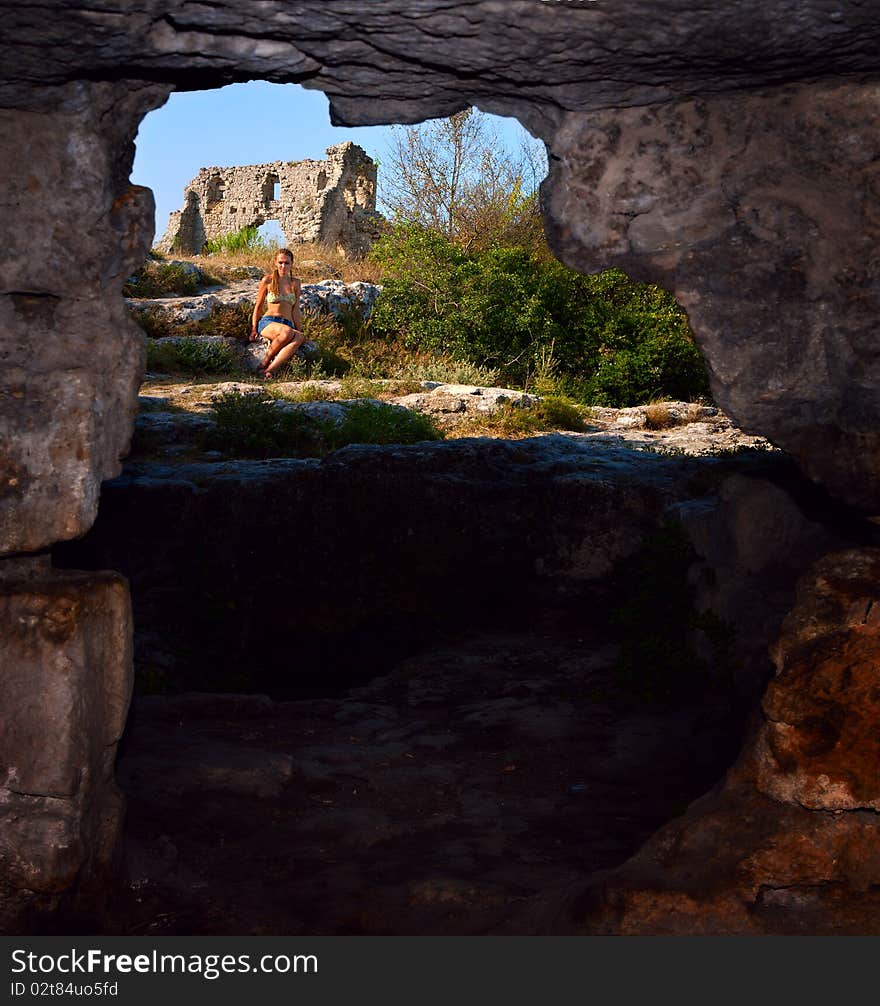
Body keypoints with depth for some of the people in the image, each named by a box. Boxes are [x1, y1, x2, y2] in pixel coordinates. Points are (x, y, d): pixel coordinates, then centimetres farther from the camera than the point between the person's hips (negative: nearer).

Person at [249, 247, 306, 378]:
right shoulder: (268, 280, 7)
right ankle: (265, 362, -24)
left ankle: (270, 370, -46)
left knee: (299, 338, -38)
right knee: (287, 332, -41)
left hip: (288, 323, 3)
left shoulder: (295, 283, 15)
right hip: (268, 322, -3)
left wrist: (299, 330, 12)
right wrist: (253, 329, 1)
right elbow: (258, 306, 9)